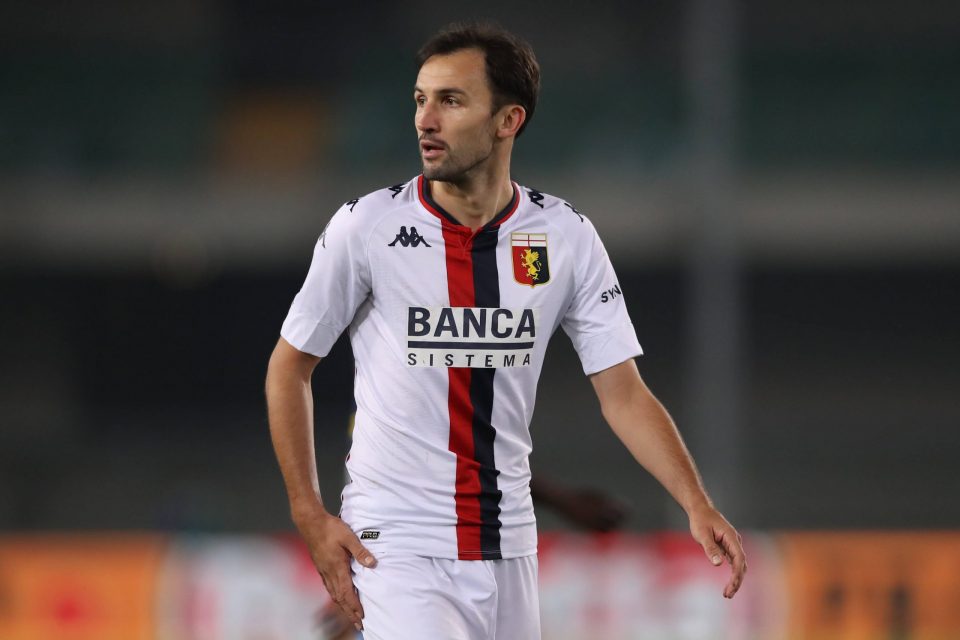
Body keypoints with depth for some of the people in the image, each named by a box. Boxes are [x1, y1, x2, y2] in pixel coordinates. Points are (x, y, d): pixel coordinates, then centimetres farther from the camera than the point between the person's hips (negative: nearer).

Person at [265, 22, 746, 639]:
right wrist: (311, 517, -5)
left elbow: (623, 392, 0)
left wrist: (697, 505, -13)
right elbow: (289, 367, 3)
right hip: (397, 543, -4)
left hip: (508, 550, 4)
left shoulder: (566, 236, 0)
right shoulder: (367, 227, -7)